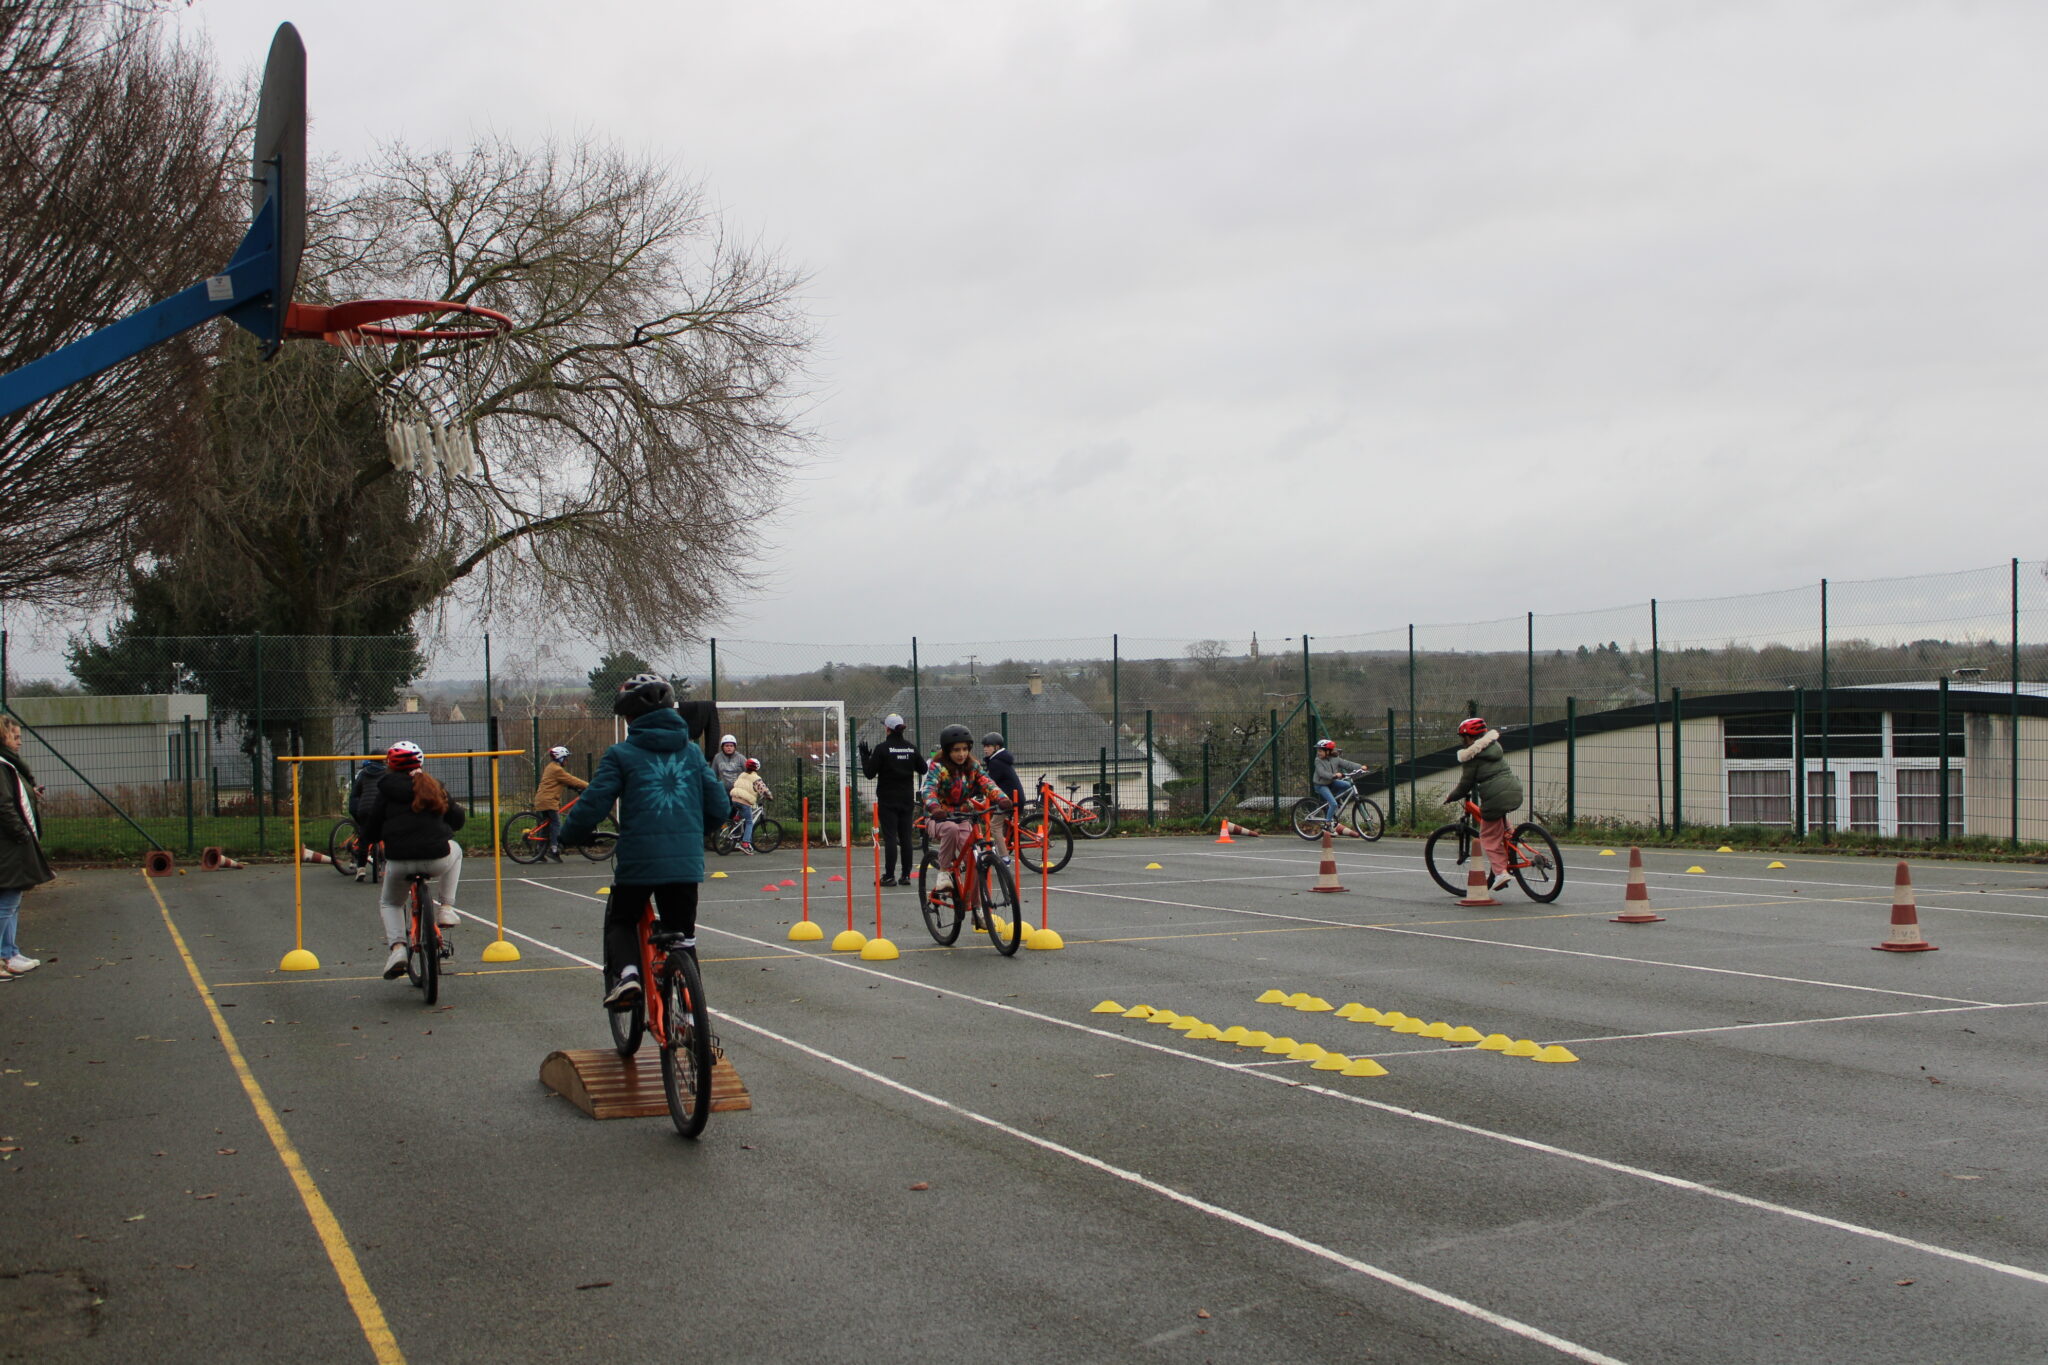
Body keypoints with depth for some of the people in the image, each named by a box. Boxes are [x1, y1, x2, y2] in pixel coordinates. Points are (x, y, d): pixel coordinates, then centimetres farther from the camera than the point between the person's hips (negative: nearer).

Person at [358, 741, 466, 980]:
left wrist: (367, 838, 29)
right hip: (437, 860, 1)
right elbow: (457, 821, 19)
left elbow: (371, 832, 5)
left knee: (389, 903, 28)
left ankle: (397, 947, 1)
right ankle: (445, 908, 24)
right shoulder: (434, 786, 14)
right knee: (455, 849, 37)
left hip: (399, 862, -1)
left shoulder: (386, 790, 6)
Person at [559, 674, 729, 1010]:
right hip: (687, 862, 3)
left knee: (621, 921, 20)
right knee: (682, 933, 18)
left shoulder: (621, 754, -1)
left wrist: (570, 835, 11)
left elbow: (594, 803, -8)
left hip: (638, 860, -3)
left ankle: (625, 972, -6)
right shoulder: (691, 752, 11)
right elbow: (719, 806, 10)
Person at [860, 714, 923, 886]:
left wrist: (865, 755, 3)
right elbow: (923, 769, 11)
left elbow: (869, 773, -10)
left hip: (888, 800, -4)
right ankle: (906, 875, 10)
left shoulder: (882, 748, -11)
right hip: (907, 799, 4)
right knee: (906, 837, 8)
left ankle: (889, 876, -4)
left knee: (890, 837, -3)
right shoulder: (911, 748, 3)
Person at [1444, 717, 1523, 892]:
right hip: (1515, 791, 7)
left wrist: (1450, 798, 13)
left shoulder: (1471, 756, -4)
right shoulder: (1494, 745, 18)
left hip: (1495, 796, -7)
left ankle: (1501, 872, -6)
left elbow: (1466, 784, -4)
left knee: (1489, 836, 3)